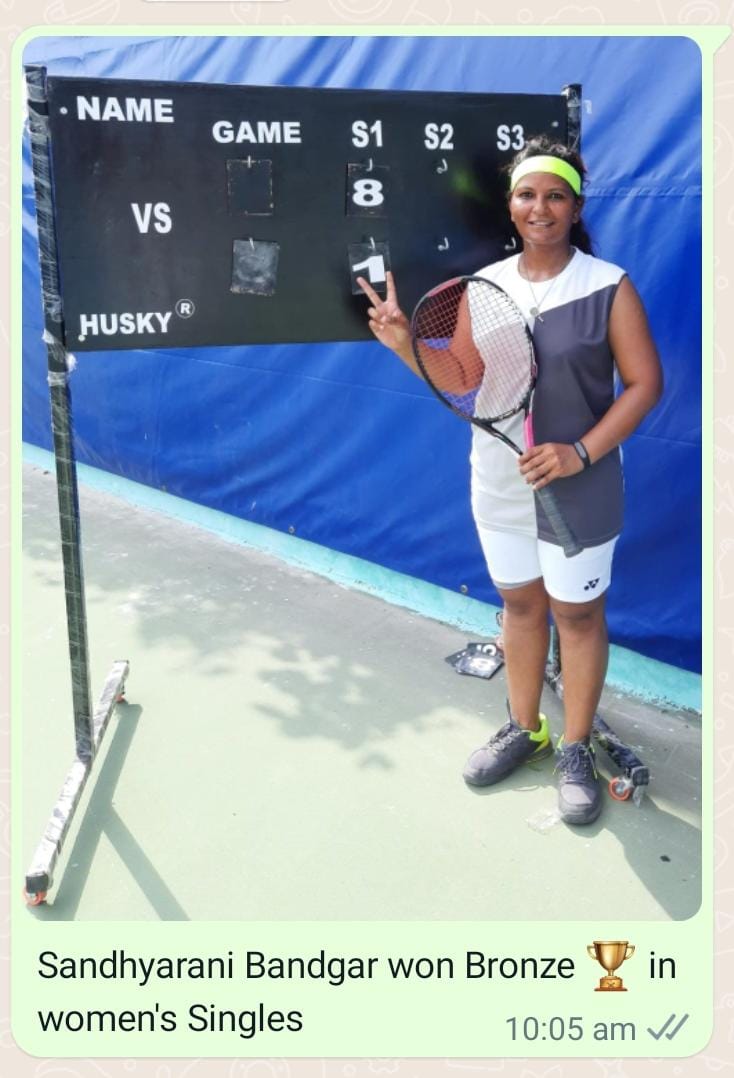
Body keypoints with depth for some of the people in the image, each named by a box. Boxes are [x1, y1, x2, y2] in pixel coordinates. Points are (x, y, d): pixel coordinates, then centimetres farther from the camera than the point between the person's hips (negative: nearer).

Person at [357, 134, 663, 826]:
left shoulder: (609, 287, -10)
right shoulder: (486, 286, 2)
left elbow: (645, 383, -10)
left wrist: (581, 452, -21)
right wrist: (405, 344, -9)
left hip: (577, 491, -4)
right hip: (499, 485, 4)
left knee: (577, 614, 7)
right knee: (519, 603, 17)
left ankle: (575, 750, 25)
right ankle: (524, 729, 35)